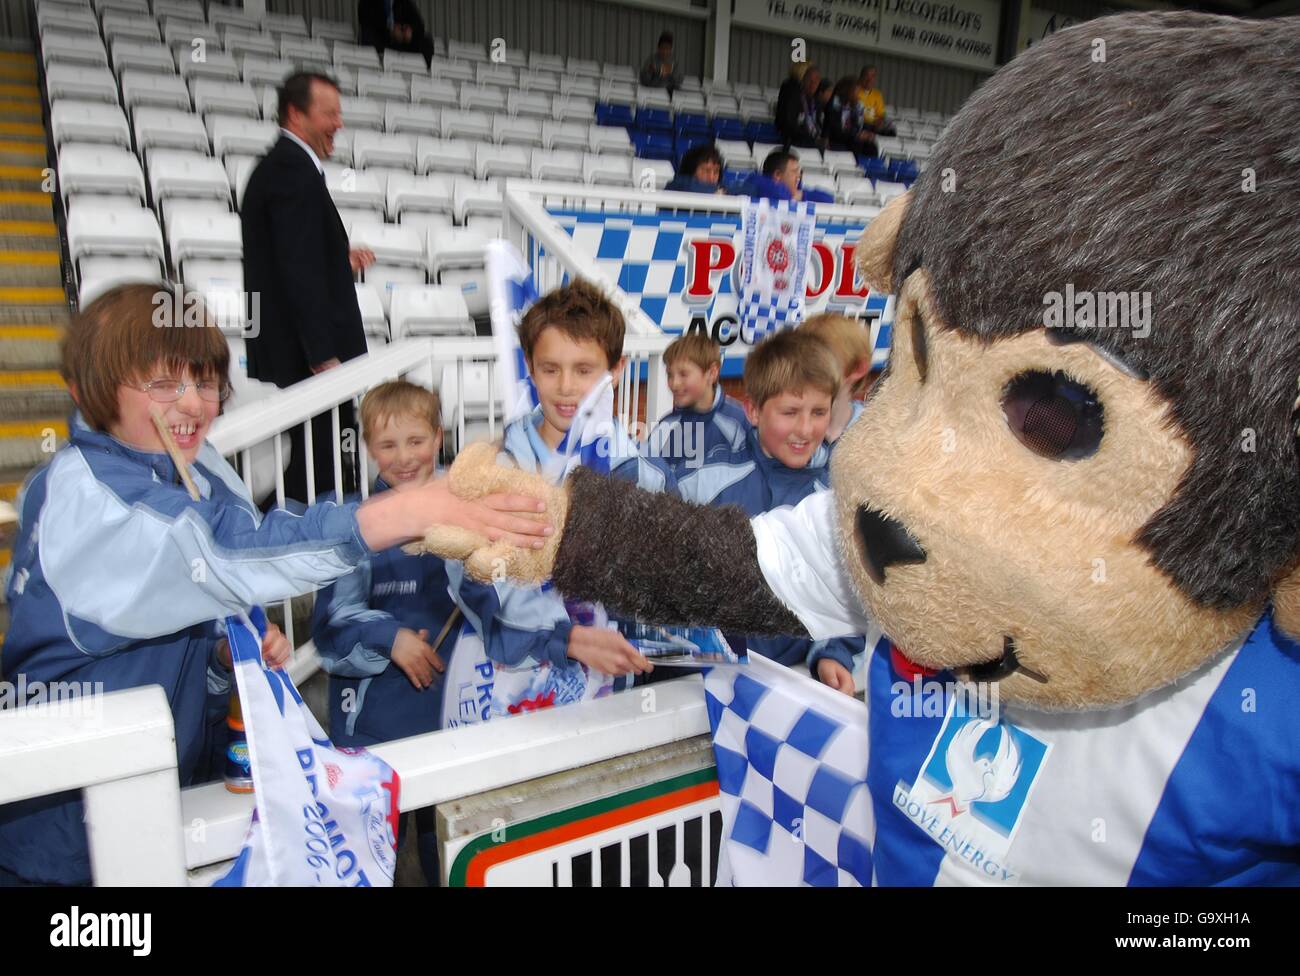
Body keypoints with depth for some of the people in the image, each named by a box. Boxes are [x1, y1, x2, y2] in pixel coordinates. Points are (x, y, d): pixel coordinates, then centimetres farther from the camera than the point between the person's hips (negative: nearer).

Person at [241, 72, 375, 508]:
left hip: (288, 355, 10)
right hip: (307, 357, -10)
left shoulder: (278, 166, 18)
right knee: (322, 477, -5)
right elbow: (299, 270, -21)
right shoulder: (294, 169, -14)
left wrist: (340, 259, 11)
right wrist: (324, 356, -22)